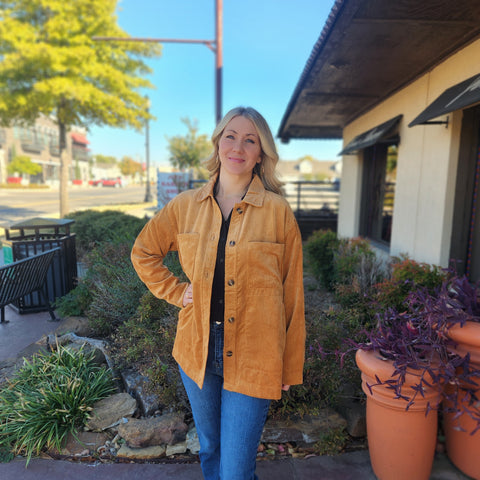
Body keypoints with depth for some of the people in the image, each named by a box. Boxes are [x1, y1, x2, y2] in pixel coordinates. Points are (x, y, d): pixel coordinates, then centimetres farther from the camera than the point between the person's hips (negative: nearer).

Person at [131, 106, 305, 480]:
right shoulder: (185, 206, -1)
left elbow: (292, 294, -6)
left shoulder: (278, 211, -9)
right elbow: (143, 252, 14)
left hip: (251, 359, -3)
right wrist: (176, 292, 0)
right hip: (197, 351, 3)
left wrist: (290, 366, -1)